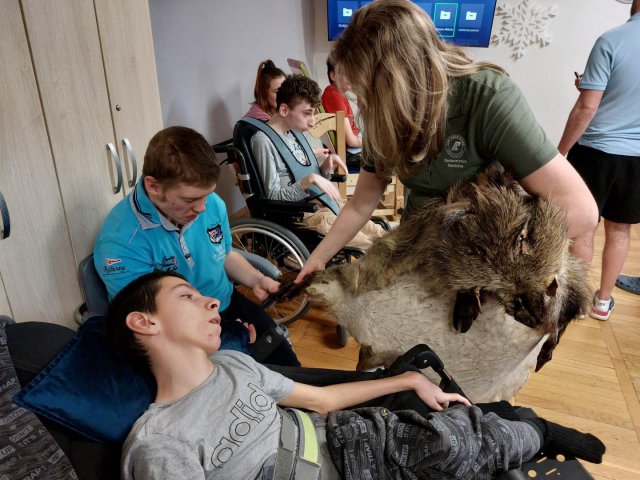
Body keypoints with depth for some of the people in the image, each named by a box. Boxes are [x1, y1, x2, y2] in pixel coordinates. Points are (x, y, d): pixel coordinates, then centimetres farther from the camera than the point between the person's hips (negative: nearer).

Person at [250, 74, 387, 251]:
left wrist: (326, 166, -3)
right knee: (374, 249, -18)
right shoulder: (263, 141, -14)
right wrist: (309, 179, -26)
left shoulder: (294, 132, 11)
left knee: (378, 234, -2)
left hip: (323, 204, 8)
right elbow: (273, 197, -17)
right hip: (301, 214, -8)